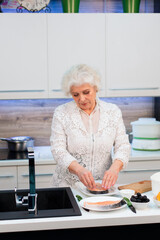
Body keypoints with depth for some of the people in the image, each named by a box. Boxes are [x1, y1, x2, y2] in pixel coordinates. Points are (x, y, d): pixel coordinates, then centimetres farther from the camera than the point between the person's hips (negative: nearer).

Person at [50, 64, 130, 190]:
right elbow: (58, 150, -6)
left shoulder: (113, 111, 6)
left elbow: (123, 145, 3)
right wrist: (79, 169, -24)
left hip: (103, 184, 2)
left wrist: (115, 168, -18)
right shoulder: (61, 113, 1)